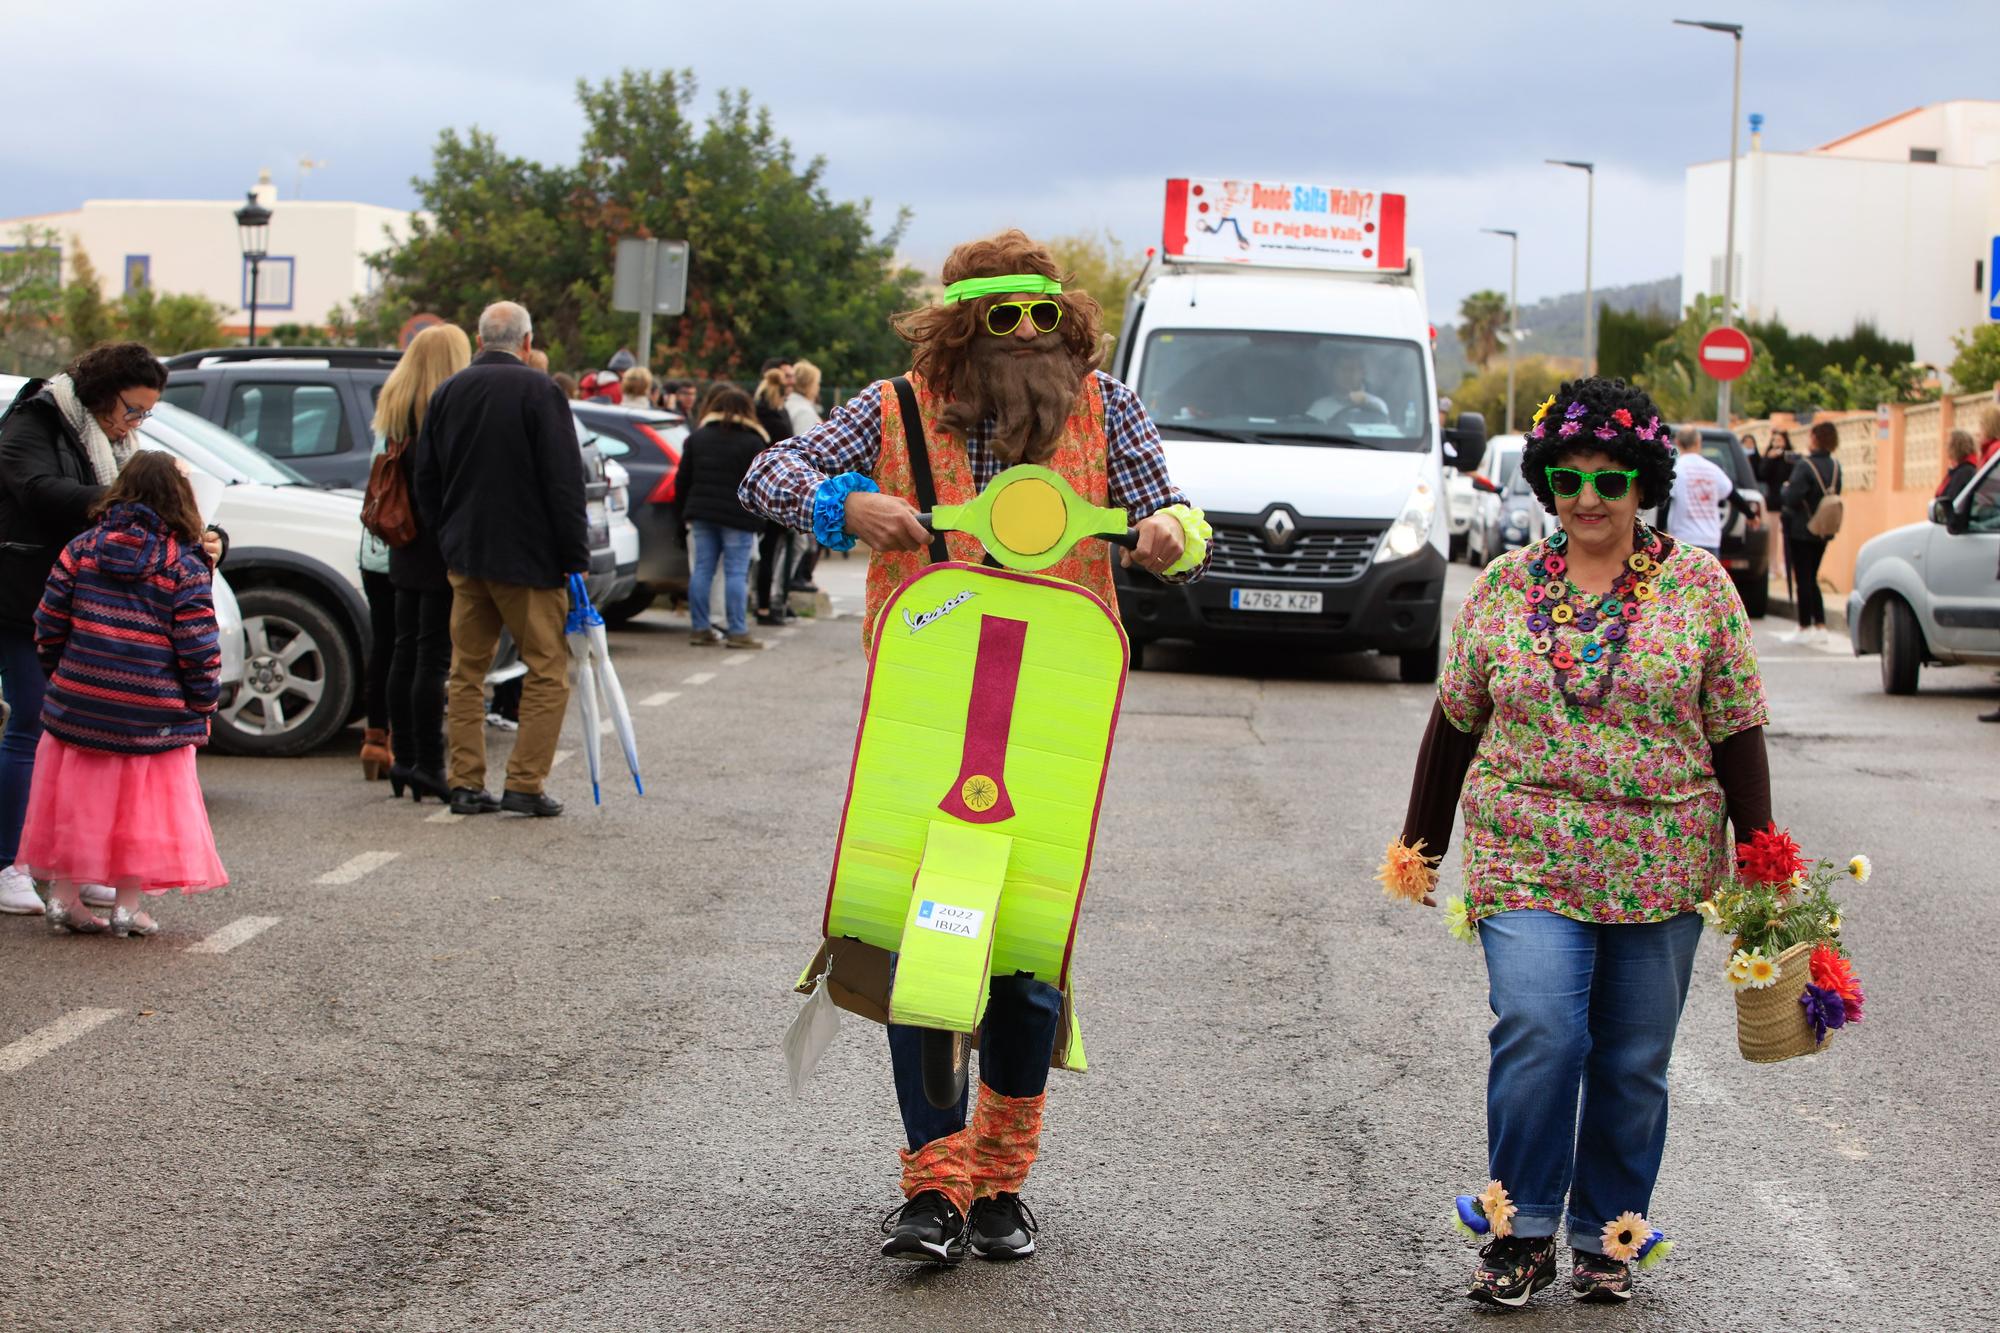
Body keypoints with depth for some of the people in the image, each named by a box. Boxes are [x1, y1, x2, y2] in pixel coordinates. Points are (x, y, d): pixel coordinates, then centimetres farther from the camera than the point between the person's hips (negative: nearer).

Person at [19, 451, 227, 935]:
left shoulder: (81, 550, 0)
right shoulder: (186, 567, -9)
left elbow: (49, 624, 3)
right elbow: (199, 650, -9)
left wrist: (59, 675, 18)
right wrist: (204, 706, 4)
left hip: (77, 708, 3)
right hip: (153, 715, -3)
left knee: (73, 804, 14)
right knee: (140, 807, 8)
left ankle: (64, 898, 18)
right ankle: (127, 908, 12)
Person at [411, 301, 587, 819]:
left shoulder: (447, 392, 8)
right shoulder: (538, 391, -10)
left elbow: (424, 479, 13)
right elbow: (563, 480, -13)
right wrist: (575, 556, -8)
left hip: (463, 555, 6)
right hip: (527, 557, -6)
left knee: (467, 670, 12)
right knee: (547, 669, 2)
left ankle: (466, 783, 10)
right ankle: (525, 783, -3)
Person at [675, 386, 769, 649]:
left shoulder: (697, 438, 10)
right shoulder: (753, 442, -4)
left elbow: (683, 481, 12)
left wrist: (689, 510, 21)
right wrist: (758, 519, 6)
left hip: (701, 513, 5)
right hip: (737, 517, -5)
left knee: (702, 570, 8)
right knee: (736, 573, -4)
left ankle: (700, 628, 9)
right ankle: (737, 632, -7)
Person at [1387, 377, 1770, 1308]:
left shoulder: (1699, 586, 2)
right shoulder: (1503, 587, 6)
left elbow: (1736, 733, 4)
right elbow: (1455, 720, 13)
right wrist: (1419, 844, 15)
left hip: (1659, 871, 0)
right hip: (1528, 858, 0)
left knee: (1634, 1064, 5)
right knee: (1537, 1032, -16)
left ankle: (1607, 1238, 21)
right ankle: (1522, 1233, -4)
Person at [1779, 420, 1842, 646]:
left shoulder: (1806, 466, -18)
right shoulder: (1835, 466, 4)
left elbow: (1791, 498, -23)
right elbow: (1835, 494, 13)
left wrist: (1786, 489, -2)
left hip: (1802, 531, -7)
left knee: (1803, 579, 1)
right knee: (1811, 579, 16)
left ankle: (1805, 629, 4)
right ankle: (1820, 627, 11)